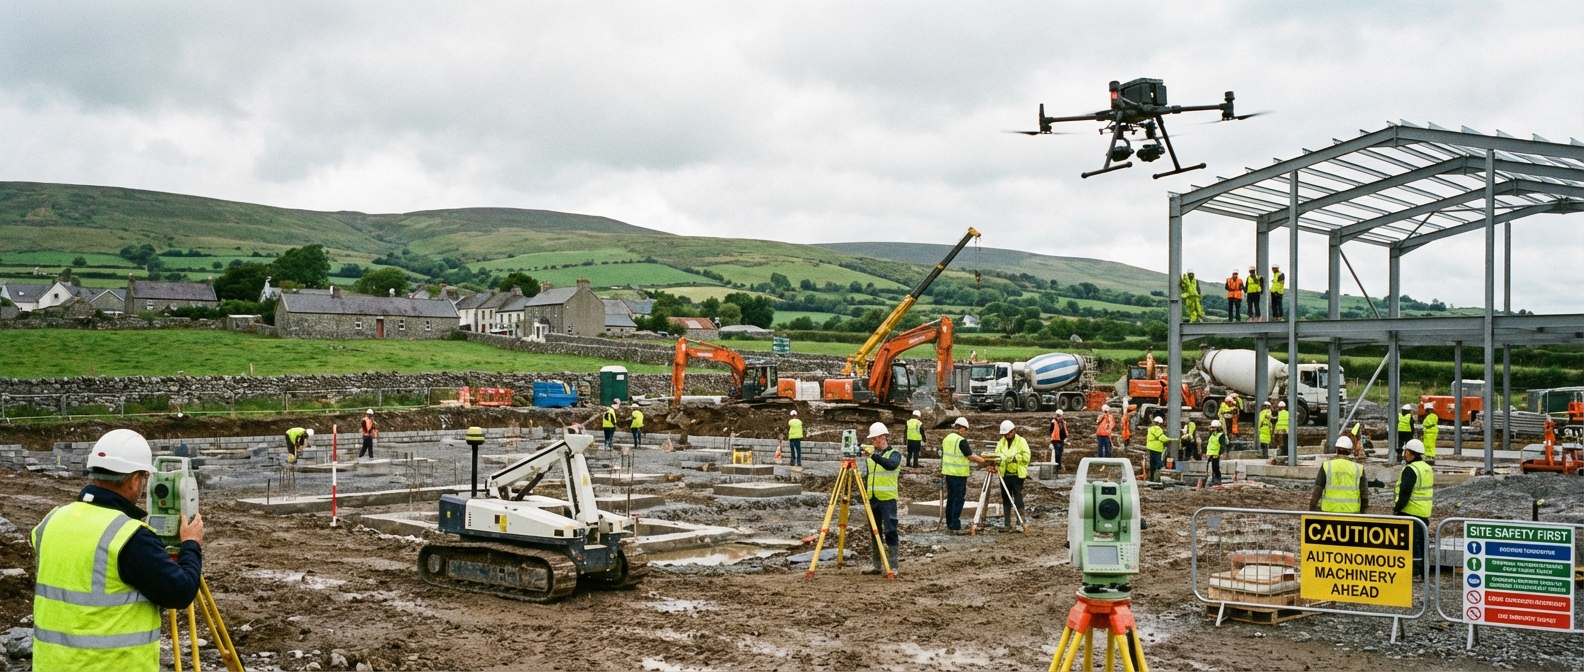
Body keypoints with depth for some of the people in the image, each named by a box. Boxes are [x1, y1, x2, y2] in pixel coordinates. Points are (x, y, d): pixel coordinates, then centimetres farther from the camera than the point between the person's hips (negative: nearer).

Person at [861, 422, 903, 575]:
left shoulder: (894, 454, -4)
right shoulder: (869, 455, 14)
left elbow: (891, 465, -27)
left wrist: (873, 455, -37)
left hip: (887, 499, -6)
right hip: (872, 499, 6)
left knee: (890, 532, -5)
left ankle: (893, 567, -2)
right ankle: (877, 566, 16)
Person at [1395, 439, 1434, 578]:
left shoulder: (1410, 469, -16)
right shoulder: (1428, 469, 14)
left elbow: (1405, 492, -21)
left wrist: (1397, 508, -13)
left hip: (1410, 512, -9)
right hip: (1424, 513, 9)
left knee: (1412, 542, -5)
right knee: (1421, 541, 15)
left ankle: (1414, 572, -5)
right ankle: (1423, 571, 20)